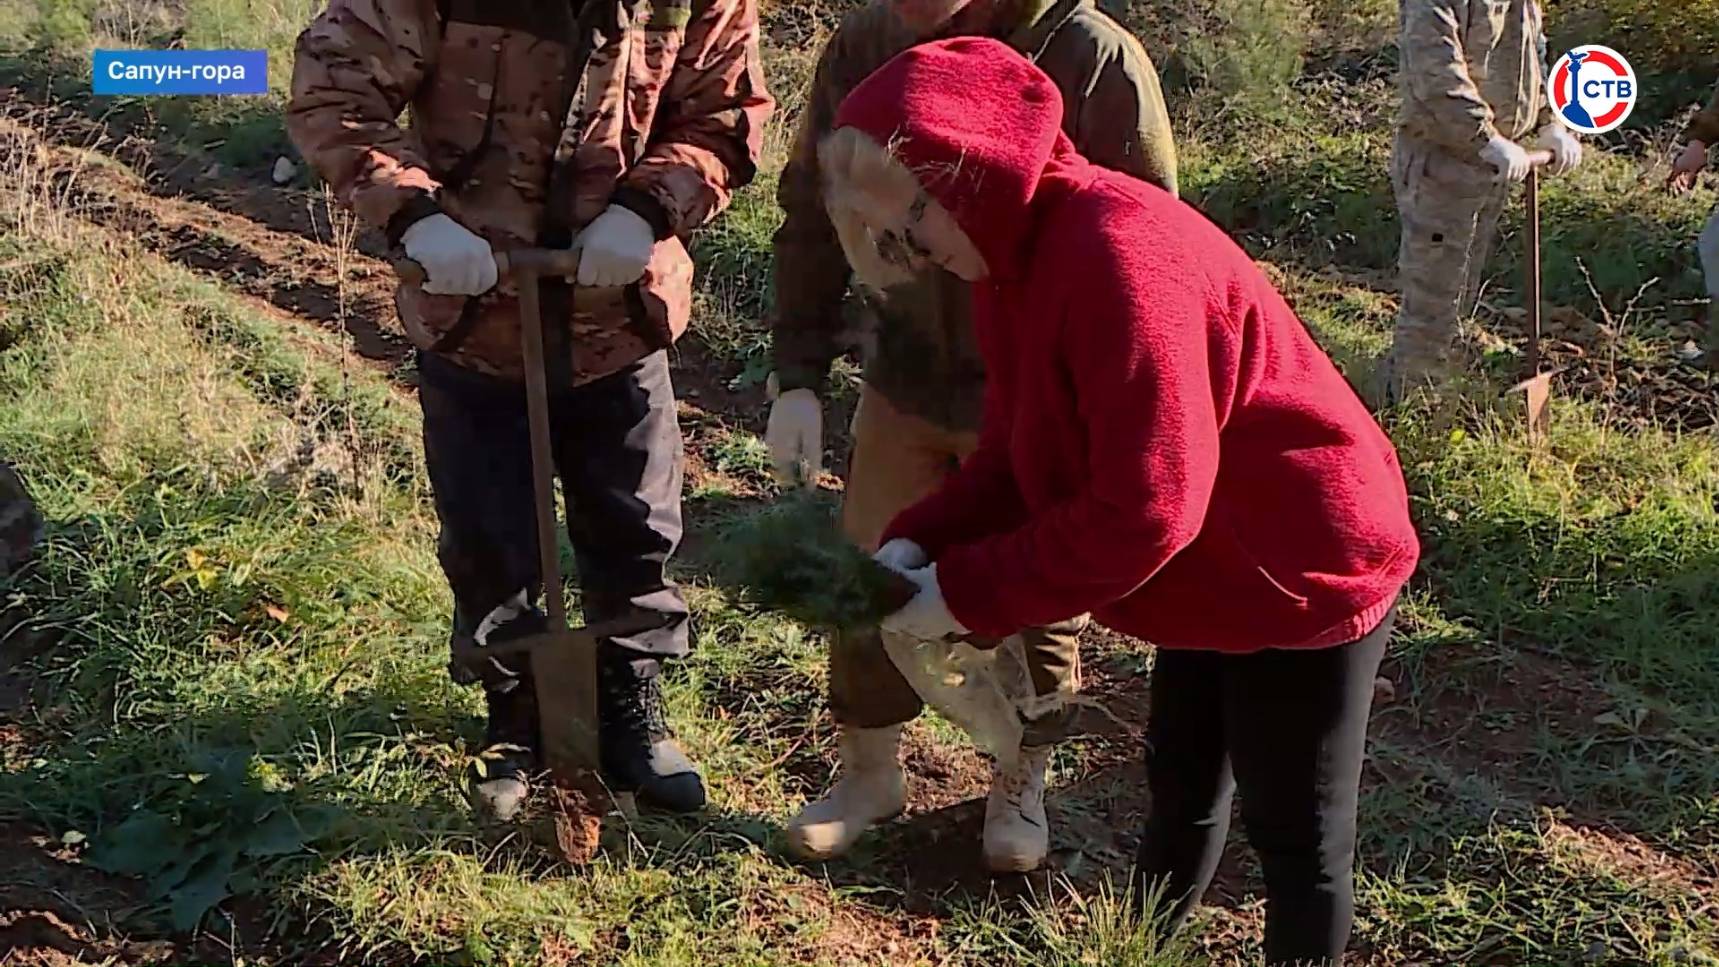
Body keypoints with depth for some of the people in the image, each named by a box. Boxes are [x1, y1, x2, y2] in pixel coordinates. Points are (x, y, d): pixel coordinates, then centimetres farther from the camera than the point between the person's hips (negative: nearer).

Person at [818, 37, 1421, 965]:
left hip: (1304, 574, -9)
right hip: (1216, 574, 10)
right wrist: (919, 542, -13)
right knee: (1181, 789, 25)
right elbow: (1019, 455, 4)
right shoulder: (1018, 256, 0)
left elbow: (1142, 511, -34)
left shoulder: (1116, 255, -33)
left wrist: (966, 593, -26)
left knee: (1298, 835, 9)